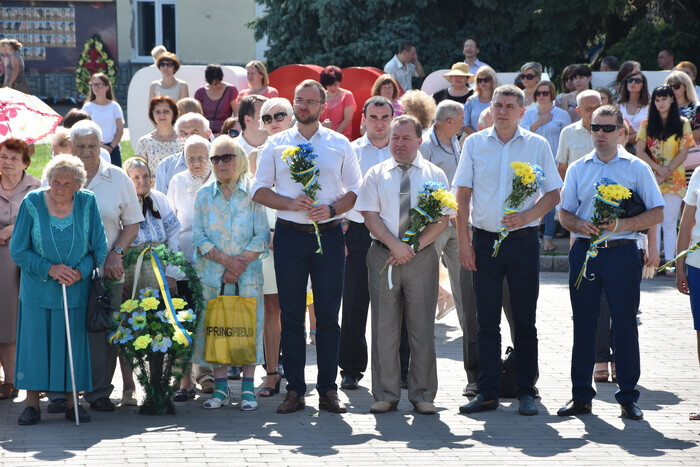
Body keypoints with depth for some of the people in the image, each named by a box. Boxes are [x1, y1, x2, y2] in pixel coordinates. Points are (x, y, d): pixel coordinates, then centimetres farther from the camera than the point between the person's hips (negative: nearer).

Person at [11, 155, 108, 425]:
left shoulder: (87, 203, -5)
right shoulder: (32, 203, -9)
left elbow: (99, 248, 1)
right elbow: (18, 251, -6)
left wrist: (80, 272, -15)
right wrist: (50, 269, -16)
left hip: (76, 289, 1)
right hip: (38, 289, -1)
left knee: (74, 341, 3)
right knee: (35, 340, -2)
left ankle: (72, 402, 12)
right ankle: (32, 403, 6)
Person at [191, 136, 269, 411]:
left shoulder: (253, 192, 2)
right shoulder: (204, 195, 9)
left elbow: (262, 236, -3)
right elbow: (199, 238, 2)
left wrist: (240, 263, -13)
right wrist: (226, 260, -11)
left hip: (248, 274, -2)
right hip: (212, 274, 2)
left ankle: (248, 388, 2)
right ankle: (221, 388, 7)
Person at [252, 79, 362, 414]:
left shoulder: (340, 145, 8)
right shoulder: (276, 145, 8)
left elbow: (355, 190, 7)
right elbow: (259, 189, 6)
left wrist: (332, 208, -11)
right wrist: (290, 203, -11)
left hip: (329, 234, 0)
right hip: (289, 235, 0)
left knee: (328, 314, 1)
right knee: (291, 315, 2)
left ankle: (328, 390, 6)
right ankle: (294, 389, 6)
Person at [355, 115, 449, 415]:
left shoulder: (434, 175, 9)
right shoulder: (376, 175, 10)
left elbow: (442, 219, 0)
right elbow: (370, 215, 1)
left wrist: (413, 247, -11)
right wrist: (395, 245, -13)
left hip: (422, 257, 0)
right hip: (383, 255, 0)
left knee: (422, 328, 1)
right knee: (384, 327, 0)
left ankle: (423, 395, 7)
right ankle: (386, 395, 6)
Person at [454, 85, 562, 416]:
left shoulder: (537, 145, 3)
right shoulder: (474, 144, 5)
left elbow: (553, 193, 4)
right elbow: (462, 195, 5)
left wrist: (527, 216, -13)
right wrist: (463, 241, -2)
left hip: (523, 239, -1)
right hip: (484, 239, 1)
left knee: (524, 320, 3)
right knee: (487, 320, 3)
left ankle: (526, 392, 9)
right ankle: (487, 392, 7)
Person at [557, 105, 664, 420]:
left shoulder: (636, 168, 3)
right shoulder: (577, 169, 12)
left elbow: (657, 214, -1)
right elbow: (564, 214, 13)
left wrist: (622, 224, -15)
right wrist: (580, 225, -10)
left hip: (621, 252, -3)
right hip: (584, 251, 3)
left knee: (625, 324, -1)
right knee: (583, 324, 5)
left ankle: (628, 397, 6)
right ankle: (581, 396, 11)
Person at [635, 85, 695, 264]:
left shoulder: (682, 123, 4)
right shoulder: (647, 124, 9)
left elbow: (683, 153, -2)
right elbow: (640, 151, 3)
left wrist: (665, 174, -9)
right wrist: (658, 168, -10)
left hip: (674, 180, -2)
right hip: (651, 178, 2)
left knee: (669, 223, -4)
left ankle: (669, 262, -3)